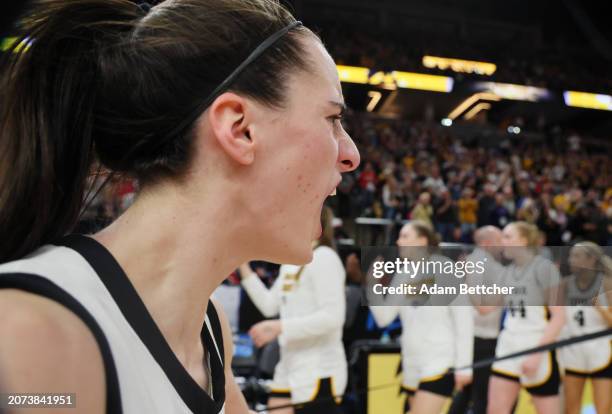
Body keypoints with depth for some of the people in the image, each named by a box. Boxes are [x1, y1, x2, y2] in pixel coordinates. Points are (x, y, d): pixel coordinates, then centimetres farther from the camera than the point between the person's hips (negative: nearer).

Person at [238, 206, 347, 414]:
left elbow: (333, 317, -21)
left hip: (319, 373, -9)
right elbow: (269, 306, 17)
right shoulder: (290, 261, 14)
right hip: (289, 368, 9)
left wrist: (280, 327, -23)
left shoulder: (324, 258, -14)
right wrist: (244, 269, 12)